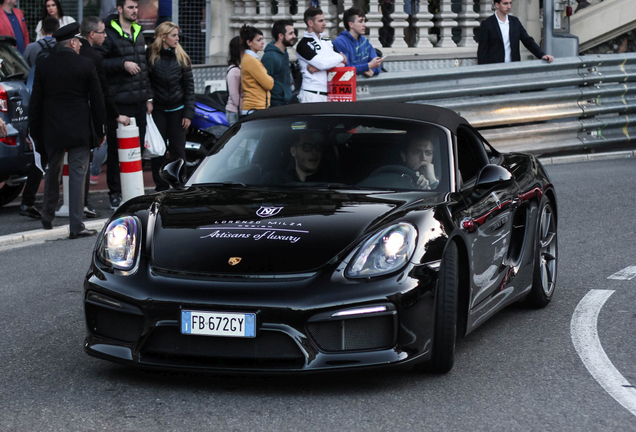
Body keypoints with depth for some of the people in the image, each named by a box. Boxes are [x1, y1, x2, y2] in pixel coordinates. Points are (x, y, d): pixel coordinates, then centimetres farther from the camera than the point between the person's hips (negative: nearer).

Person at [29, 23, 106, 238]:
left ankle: (48, 216, 30)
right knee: (77, 175, -2)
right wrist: (101, 131, 6)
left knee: (52, 172, 19)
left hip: (52, 130, 3)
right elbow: (97, 100, -3)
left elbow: (36, 101, 5)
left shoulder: (44, 65, 2)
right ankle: (76, 226, -5)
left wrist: (35, 131, 12)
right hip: (80, 130, -3)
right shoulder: (86, 65, -6)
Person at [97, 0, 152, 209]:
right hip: (119, 102, -7)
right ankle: (115, 192, 5)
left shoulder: (138, 33, 17)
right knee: (117, 149, -3)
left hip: (139, 101, 7)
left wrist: (148, 96, 19)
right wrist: (122, 64, -19)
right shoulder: (110, 33, -7)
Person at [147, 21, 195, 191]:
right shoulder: (151, 56, -3)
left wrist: (188, 113, -2)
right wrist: (147, 102, -13)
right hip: (157, 110, -1)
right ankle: (161, 188, 10)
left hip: (177, 110, 1)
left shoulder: (181, 57, 2)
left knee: (178, 150, 2)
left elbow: (189, 86, 3)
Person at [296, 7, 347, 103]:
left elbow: (342, 64, 6)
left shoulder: (327, 42, 18)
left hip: (329, 93, 6)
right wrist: (340, 57, 1)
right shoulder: (303, 45, -3)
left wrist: (317, 68, -9)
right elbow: (322, 63, -15)